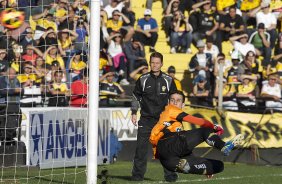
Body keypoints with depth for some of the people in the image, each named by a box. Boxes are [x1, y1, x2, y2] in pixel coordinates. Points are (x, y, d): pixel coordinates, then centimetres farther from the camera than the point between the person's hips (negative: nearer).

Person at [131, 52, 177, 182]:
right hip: (146, 118, 0)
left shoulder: (168, 80, 4)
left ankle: (169, 174, 4)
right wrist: (134, 113, 5)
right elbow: (136, 96, 11)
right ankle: (138, 174, 4)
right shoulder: (143, 79, 3)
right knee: (141, 147, -3)